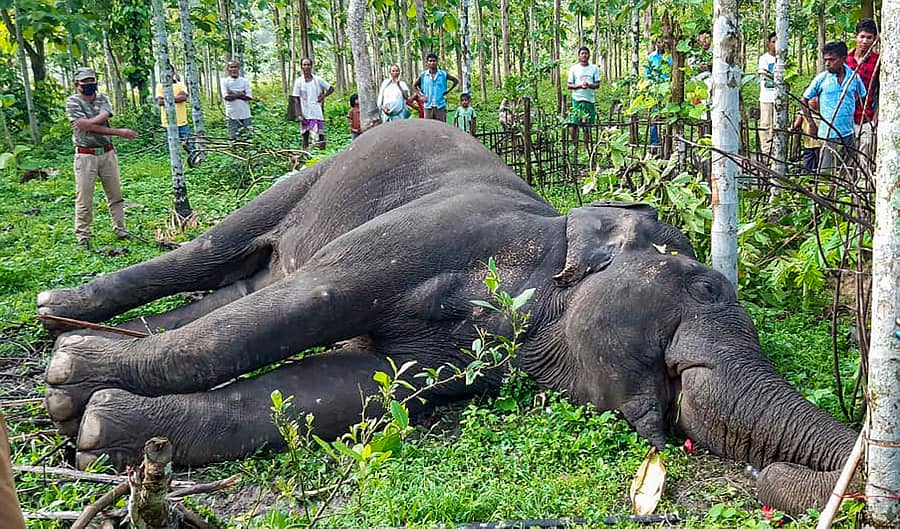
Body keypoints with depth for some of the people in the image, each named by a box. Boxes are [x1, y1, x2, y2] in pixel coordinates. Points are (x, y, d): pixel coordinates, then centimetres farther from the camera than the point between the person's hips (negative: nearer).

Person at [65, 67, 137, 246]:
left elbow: (104, 117, -11)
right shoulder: (73, 102, -5)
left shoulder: (102, 99, 10)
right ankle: (83, 234, 6)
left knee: (115, 194, 10)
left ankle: (120, 228, 20)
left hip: (107, 153, 4)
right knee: (84, 197, -1)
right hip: (85, 155, -4)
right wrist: (119, 132, -19)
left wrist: (87, 122, -24)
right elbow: (89, 128, -16)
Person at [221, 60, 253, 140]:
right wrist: (241, 94, -8)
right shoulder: (225, 81, 2)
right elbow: (227, 97, -11)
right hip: (232, 115, -2)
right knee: (233, 138, 2)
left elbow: (248, 97, -4)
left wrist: (234, 94, -8)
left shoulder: (245, 81, 6)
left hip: (245, 114, 2)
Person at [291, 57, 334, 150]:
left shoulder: (318, 80, 3)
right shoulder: (298, 82, 0)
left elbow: (331, 89, 13)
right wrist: (300, 115, -9)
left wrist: (323, 96, -3)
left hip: (317, 113, 0)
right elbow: (296, 100, -1)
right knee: (305, 136, 4)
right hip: (305, 115, 0)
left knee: (321, 136, -4)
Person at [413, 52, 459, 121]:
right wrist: (421, 95, 5)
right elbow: (414, 85, 17)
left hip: (440, 106, -1)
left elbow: (456, 81, 11)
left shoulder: (443, 74, 1)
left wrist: (447, 91, 3)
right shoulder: (423, 75, 3)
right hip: (428, 106, 1)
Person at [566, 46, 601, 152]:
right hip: (577, 99, -2)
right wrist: (580, 85, -13)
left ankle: (587, 146, 11)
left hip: (590, 99, 2)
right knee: (575, 124, -7)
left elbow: (597, 84, 7)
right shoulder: (574, 68, 6)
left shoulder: (594, 68, 10)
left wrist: (589, 85, -14)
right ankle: (575, 146, 0)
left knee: (588, 124, 3)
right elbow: (568, 85, 3)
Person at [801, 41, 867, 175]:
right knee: (824, 171, -6)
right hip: (828, 133, -3)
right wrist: (811, 121, -2)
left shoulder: (854, 77, 2)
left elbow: (863, 98, 18)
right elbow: (804, 100, 4)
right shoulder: (821, 79, -4)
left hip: (848, 133, 3)